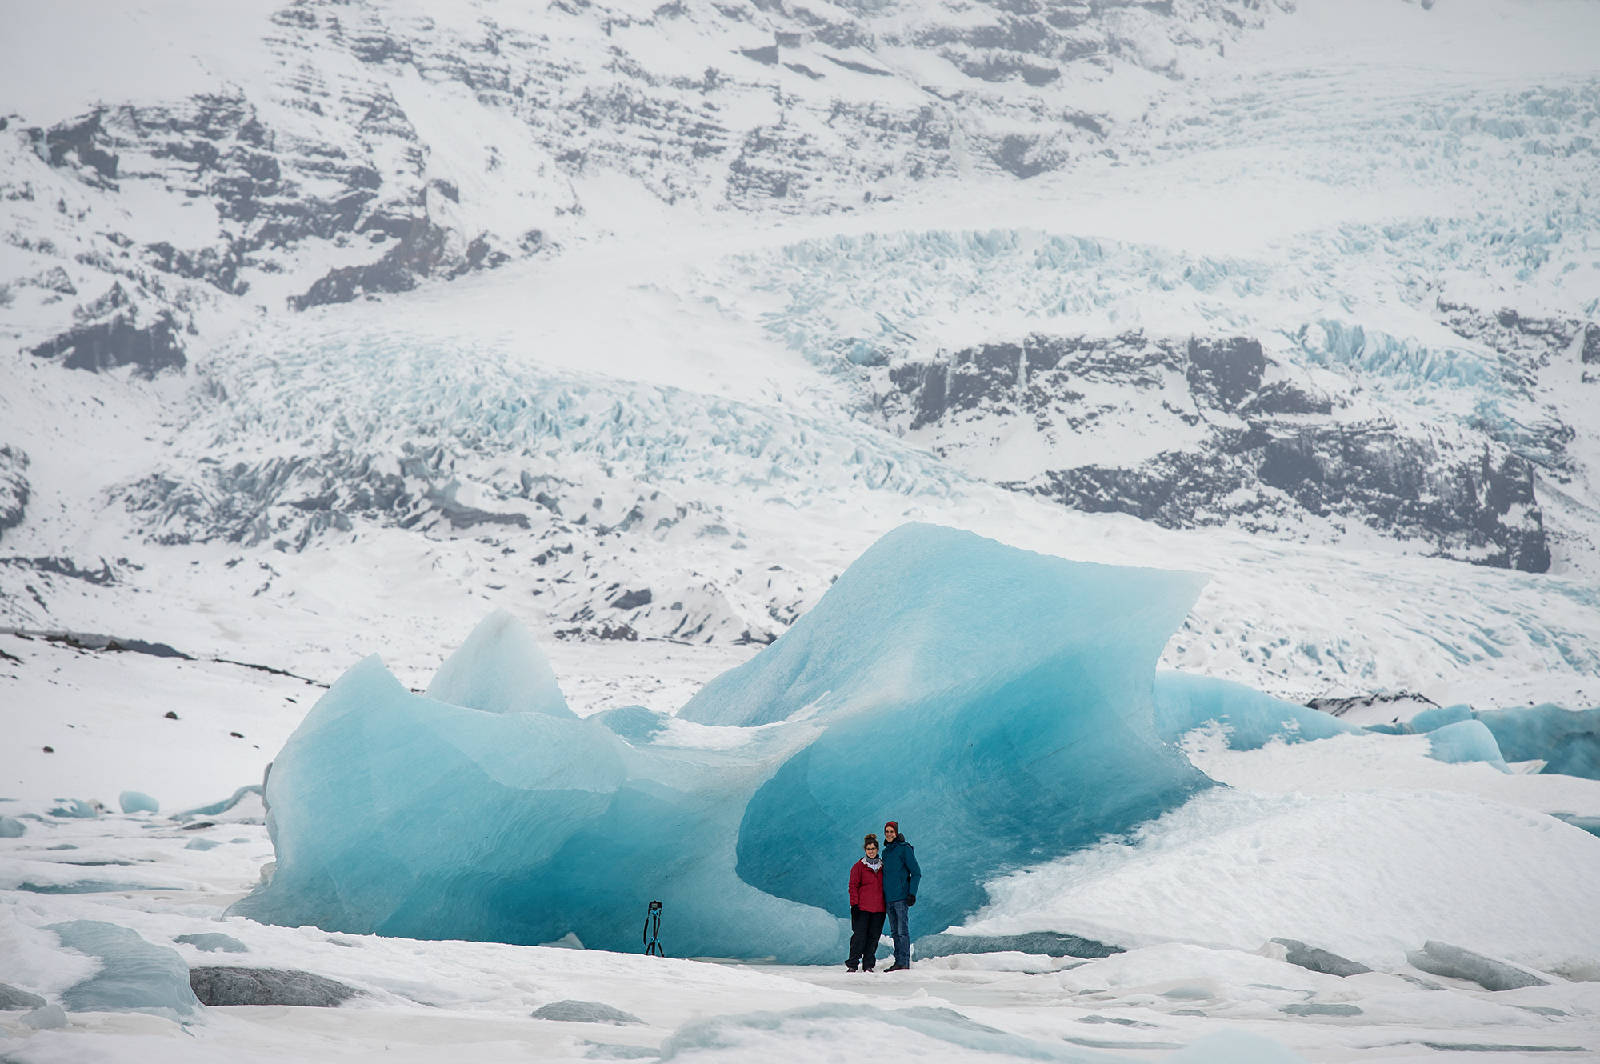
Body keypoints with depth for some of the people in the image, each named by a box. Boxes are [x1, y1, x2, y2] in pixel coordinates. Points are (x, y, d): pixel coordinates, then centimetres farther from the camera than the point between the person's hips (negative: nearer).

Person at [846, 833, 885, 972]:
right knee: (859, 935, -8)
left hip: (878, 908, 3)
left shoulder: (883, 866, 13)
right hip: (862, 908, -3)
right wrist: (854, 905, -9)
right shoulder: (859, 866, 3)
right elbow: (853, 886, -1)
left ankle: (868, 965, 9)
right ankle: (852, 964, -2)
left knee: (874, 937, 3)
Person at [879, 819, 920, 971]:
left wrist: (912, 893, -14)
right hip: (888, 898, 7)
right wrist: (883, 895, 19)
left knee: (902, 930, -9)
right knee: (895, 931, 8)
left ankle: (904, 962, -10)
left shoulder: (904, 849, -5)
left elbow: (916, 873, -6)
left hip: (901, 896, -7)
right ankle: (898, 961, 10)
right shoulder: (885, 852, 16)